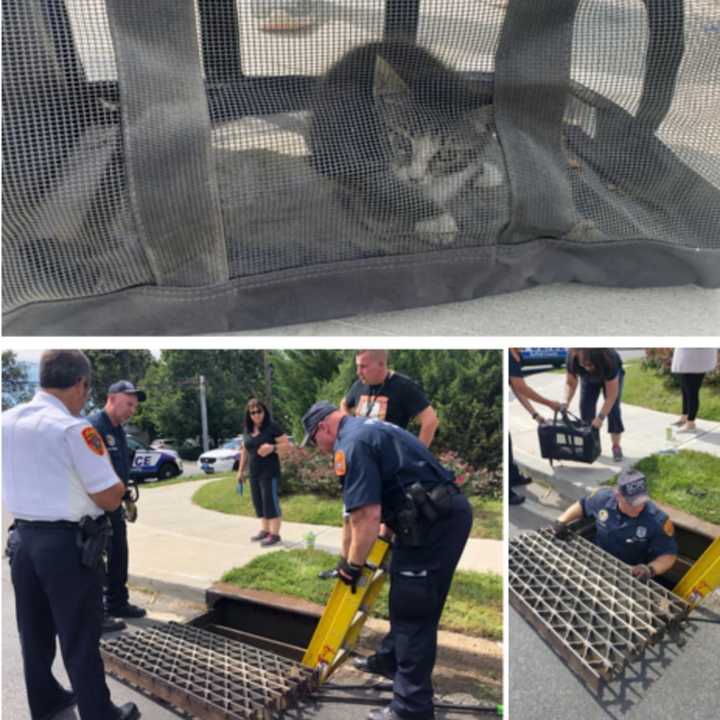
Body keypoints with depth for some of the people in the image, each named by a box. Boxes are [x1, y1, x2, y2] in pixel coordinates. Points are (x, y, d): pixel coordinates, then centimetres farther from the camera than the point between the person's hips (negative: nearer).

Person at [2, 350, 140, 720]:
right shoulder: (73, 429, -20)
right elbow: (110, 498, -18)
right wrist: (118, 481, 1)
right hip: (68, 545, -7)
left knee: (34, 633, 21)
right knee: (80, 640, 6)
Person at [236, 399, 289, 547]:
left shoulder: (272, 426, -9)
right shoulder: (248, 429, 10)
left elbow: (286, 444, -10)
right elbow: (245, 450, 19)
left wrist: (272, 448, -26)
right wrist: (241, 470, 20)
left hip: (269, 471, -7)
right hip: (254, 472, 7)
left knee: (270, 501, -6)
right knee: (259, 502, 10)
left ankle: (274, 534, -1)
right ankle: (264, 530, 21)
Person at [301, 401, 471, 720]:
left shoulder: (351, 443, -12)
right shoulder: (369, 427, 21)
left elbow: (366, 516, -20)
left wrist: (352, 565, -5)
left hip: (433, 523, -10)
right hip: (445, 513, 10)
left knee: (412, 612, -1)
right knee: (406, 602, 25)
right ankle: (393, 664, 42)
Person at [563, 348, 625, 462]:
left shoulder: (608, 360, -45)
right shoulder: (573, 358, -39)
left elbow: (611, 395, -38)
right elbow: (570, 383, -24)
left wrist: (600, 417, -43)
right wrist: (566, 402, -40)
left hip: (612, 375, -3)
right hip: (588, 378, 3)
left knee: (612, 408, -14)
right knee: (585, 406, -9)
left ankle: (616, 446, -6)